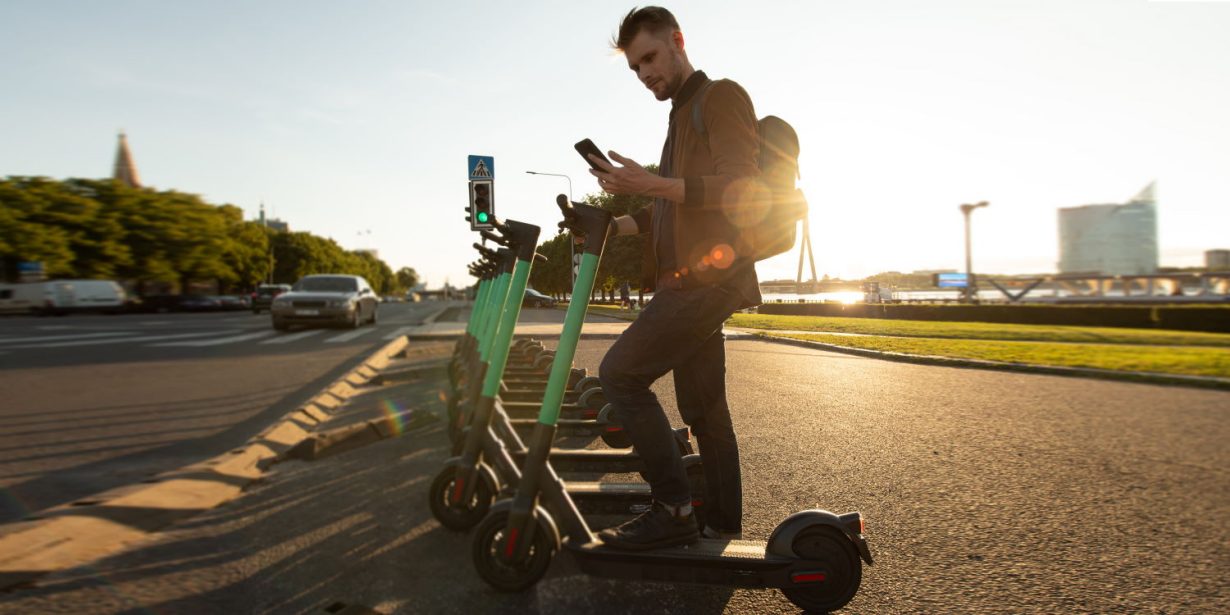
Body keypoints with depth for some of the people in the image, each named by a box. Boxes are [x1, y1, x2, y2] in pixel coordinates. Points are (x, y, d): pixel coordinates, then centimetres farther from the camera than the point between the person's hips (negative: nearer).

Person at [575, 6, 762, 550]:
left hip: (707, 276, -10)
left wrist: (652, 185, -23)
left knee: (621, 372, -16)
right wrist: (616, 225, 13)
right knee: (704, 409, 10)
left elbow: (742, 186, -16)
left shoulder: (722, 97, -1)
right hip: (691, 280, 10)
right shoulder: (683, 114, 27)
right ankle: (724, 525, 19)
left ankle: (673, 508, -10)